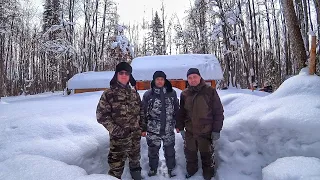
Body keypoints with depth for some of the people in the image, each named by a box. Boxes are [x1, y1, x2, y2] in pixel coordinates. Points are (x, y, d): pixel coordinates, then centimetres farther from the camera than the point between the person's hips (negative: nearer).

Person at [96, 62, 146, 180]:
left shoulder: (134, 93, 7)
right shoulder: (109, 93, -9)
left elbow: (141, 111, 16)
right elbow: (101, 115, -12)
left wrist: (142, 126, 9)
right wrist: (115, 130, -19)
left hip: (135, 135, 5)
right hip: (119, 136, -5)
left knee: (135, 160, 23)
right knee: (116, 164, 0)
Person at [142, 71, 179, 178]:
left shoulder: (172, 93, -1)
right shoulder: (148, 94, -5)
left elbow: (176, 110, 6)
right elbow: (144, 112, -1)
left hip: (169, 129, 1)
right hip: (153, 130, -1)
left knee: (170, 150, 16)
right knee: (153, 151, 14)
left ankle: (171, 168, 37)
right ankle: (153, 168, 37)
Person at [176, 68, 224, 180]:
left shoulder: (210, 91, -11)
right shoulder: (184, 94, 1)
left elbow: (218, 112, -8)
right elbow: (181, 113, 10)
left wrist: (216, 130, -9)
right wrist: (181, 128, 8)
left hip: (206, 132, -3)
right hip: (189, 132, 4)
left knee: (207, 155, 15)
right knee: (190, 154, 20)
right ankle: (191, 170, 45)